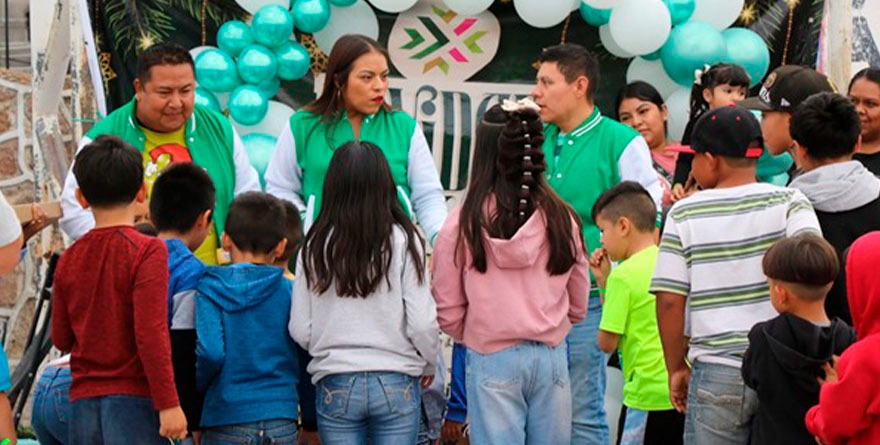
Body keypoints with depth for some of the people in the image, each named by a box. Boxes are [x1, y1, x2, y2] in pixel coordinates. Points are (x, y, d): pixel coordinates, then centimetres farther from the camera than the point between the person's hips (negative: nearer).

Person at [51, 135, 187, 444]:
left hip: (83, 403, 5)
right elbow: (151, 333, -16)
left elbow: (61, 339, 12)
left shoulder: (69, 259, 7)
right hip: (134, 399, -5)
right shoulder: (147, 251, -9)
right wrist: (168, 403, -14)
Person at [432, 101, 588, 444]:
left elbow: (448, 312, -2)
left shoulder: (463, 223, -8)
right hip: (551, 357, 2)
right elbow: (578, 307, 8)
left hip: (492, 361, -2)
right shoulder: (562, 218, -2)